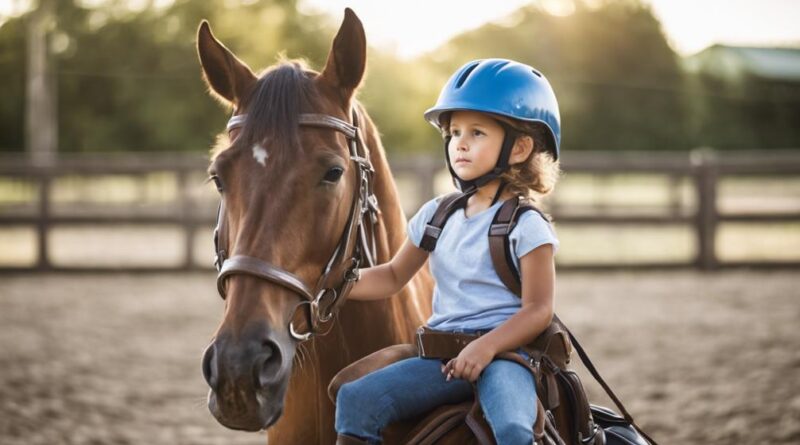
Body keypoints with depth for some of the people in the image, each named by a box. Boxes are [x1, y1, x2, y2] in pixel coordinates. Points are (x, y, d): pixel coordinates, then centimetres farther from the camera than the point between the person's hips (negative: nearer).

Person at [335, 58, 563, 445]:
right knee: (356, 399, -14)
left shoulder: (527, 227, -3)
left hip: (504, 351, -5)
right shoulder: (436, 216, 15)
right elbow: (393, 277, 25)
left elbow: (538, 310, -8)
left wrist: (486, 347, -23)